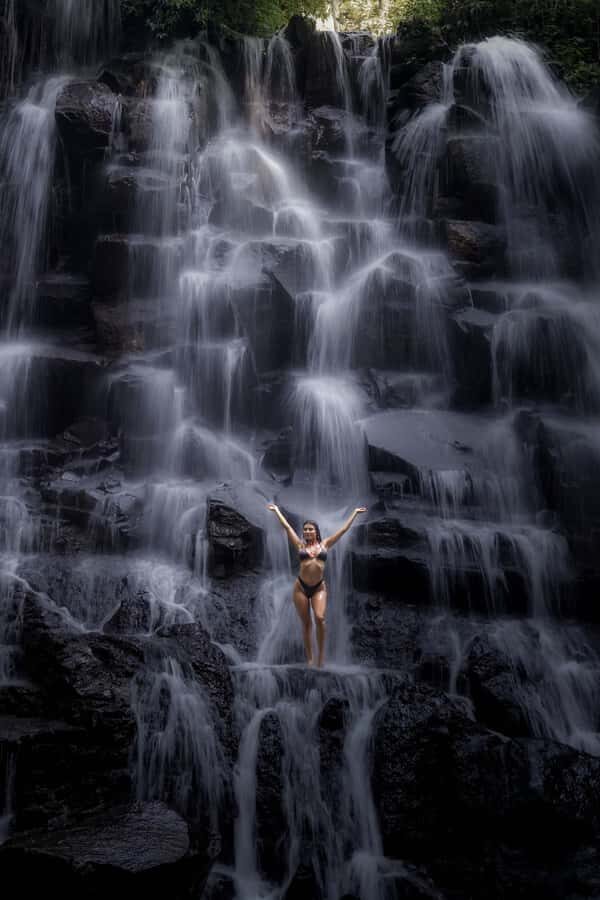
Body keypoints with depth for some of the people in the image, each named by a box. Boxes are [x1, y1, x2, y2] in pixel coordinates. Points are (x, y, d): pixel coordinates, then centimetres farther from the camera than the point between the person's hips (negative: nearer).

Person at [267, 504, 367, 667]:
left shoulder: (324, 544, 8)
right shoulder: (300, 545, 7)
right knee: (306, 623, 3)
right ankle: (309, 659, 10)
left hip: (319, 587, 0)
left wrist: (355, 513, 17)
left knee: (320, 618, -19)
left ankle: (321, 654, -4)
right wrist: (277, 510, 19)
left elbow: (343, 529, 13)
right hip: (301, 587, 1)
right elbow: (287, 527, 13)